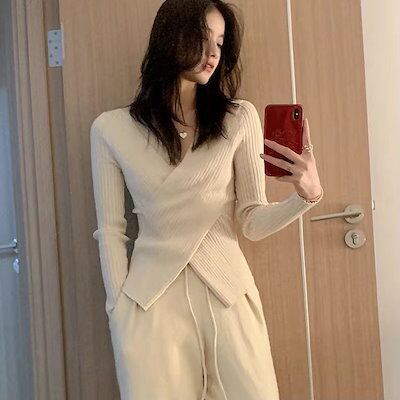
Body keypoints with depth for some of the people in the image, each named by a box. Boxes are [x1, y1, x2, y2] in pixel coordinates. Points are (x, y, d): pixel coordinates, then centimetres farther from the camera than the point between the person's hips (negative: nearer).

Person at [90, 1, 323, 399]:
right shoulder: (110, 128, 1)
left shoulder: (239, 119, 2)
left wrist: (305, 196, -18)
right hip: (148, 303, -1)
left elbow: (253, 223, 0)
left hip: (229, 296, 1)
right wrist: (119, 311, -3)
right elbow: (110, 230, 3)